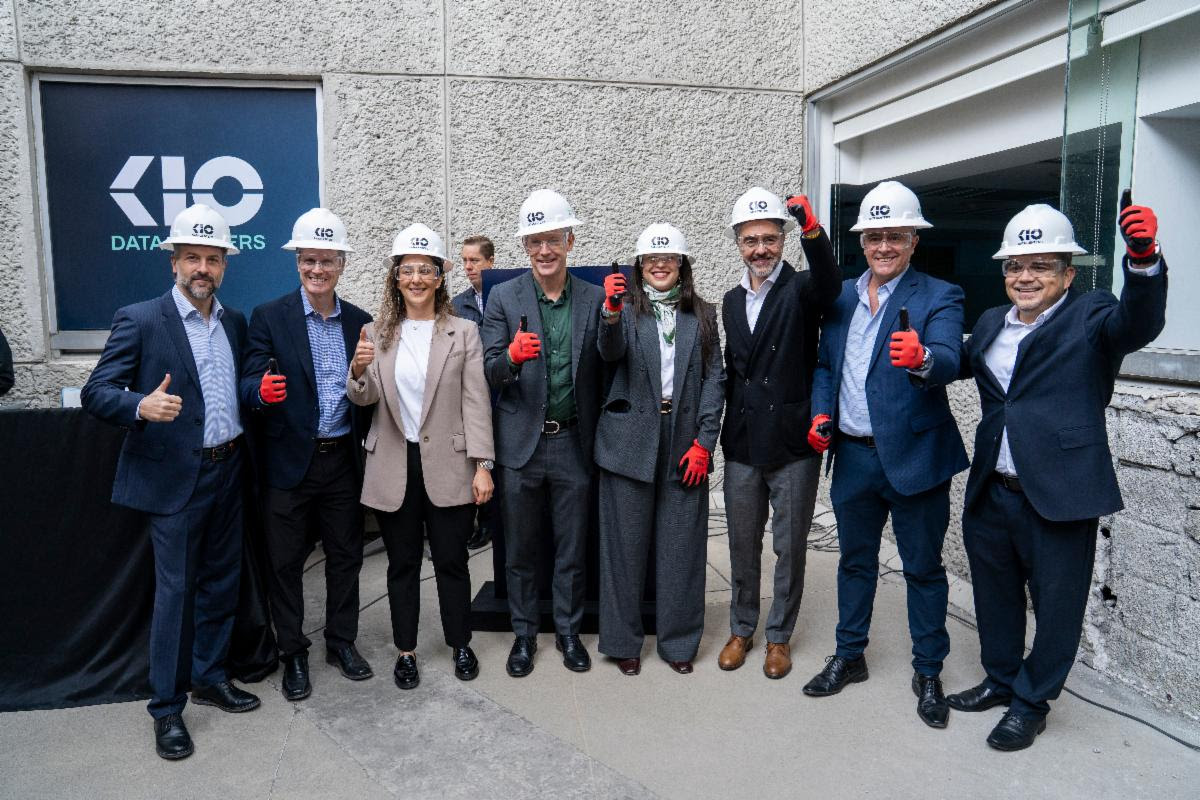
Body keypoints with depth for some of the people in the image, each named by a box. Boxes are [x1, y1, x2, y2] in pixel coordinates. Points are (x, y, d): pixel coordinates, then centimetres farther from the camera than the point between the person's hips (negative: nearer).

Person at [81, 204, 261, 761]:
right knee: (175, 591, 2)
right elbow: (96, 392, -11)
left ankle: (209, 678, 33)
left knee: (221, 582, 15)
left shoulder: (236, 324, 9)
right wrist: (142, 406, -30)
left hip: (229, 471, 5)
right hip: (175, 478, -5)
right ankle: (166, 708, 17)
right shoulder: (139, 320, -7)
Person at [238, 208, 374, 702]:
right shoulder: (269, 318, -4)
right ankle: (293, 654, 25)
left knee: (345, 557, 14)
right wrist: (262, 391, -32)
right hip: (289, 462, -3)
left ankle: (342, 642, 31)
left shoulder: (360, 322, 6)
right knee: (286, 563, 9)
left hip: (344, 461, 3)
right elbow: (249, 384, -12)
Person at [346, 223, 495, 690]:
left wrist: (482, 465, -11)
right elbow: (363, 399, -3)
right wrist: (359, 370, -25)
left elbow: (475, 403, -5)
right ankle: (406, 650, 29)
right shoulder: (377, 334, 3)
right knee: (402, 563, 14)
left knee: (451, 560, 10)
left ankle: (460, 644, 30)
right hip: (394, 466, 2)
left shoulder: (463, 333, -3)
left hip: (447, 465, -1)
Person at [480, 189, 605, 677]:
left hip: (574, 443, 1)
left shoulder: (594, 298, 2)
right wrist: (512, 356, -27)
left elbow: (604, 367, 0)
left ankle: (568, 631, 32)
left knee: (572, 549, 13)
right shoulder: (503, 298, -2)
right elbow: (489, 373, -7)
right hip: (521, 443, 0)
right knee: (521, 550, 13)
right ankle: (524, 633, 31)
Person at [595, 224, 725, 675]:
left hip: (686, 444, 2)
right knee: (626, 543, 6)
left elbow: (714, 379, 4)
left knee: (682, 545, 8)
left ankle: (679, 641, 24)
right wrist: (611, 312, -37)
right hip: (631, 442, -1)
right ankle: (623, 641, 21)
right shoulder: (628, 311, 3)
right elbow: (610, 352, -17)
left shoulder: (702, 315, 8)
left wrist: (704, 441, -5)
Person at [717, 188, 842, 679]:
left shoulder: (800, 290, -6)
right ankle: (741, 629, 32)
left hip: (792, 445, -4)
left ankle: (779, 636, 27)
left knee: (790, 548, 9)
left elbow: (829, 283, -31)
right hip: (742, 446, 4)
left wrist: (812, 230, -48)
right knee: (743, 546, 15)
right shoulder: (732, 301, 10)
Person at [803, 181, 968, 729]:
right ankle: (848, 657, 34)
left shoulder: (939, 298, -7)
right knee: (855, 560, 17)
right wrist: (822, 412, -5)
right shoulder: (841, 296, 8)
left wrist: (922, 357, -48)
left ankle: (928, 672, 26)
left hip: (914, 457, -4)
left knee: (923, 567, 9)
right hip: (853, 455, 4)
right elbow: (824, 365, 12)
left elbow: (949, 360, -25)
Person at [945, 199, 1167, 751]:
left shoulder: (1091, 316, -6)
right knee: (995, 596, 21)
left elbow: (1139, 323, -24)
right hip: (991, 493, 6)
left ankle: (1031, 703, 29)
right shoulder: (991, 323, 11)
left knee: (1055, 606, 10)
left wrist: (1143, 258, -43)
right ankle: (1001, 680, 42)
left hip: (1059, 496, -5)